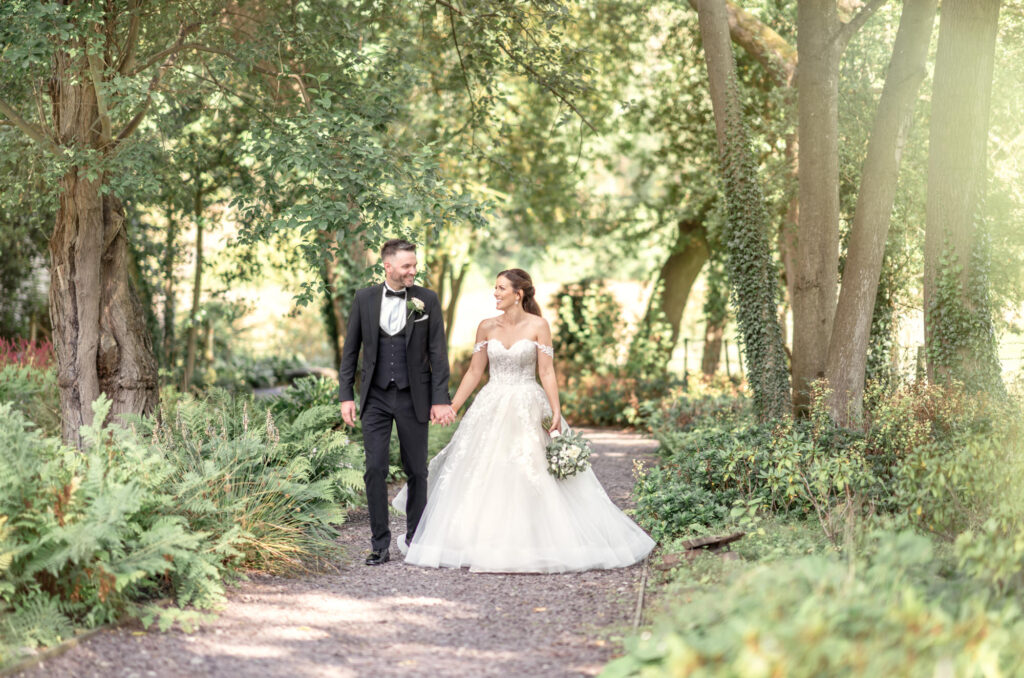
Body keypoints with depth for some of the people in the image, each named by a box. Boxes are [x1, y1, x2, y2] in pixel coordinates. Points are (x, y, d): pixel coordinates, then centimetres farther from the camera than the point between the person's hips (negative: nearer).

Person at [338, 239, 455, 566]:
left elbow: (437, 352, 0)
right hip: (375, 397, 1)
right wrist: (346, 395, 0)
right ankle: (380, 545, 3)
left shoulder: (427, 300, -1)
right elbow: (350, 350, 6)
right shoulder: (364, 299, 2)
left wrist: (440, 399, -5)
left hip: (413, 397, 0)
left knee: (416, 471, 6)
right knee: (375, 469, -4)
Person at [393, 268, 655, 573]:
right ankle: (482, 545, 6)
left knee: (532, 479, -7)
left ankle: (535, 546, 2)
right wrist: (452, 407, 5)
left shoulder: (538, 326, -3)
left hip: (527, 410, -3)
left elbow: (547, 373, -6)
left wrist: (556, 413, -13)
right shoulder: (486, 327, 6)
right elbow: (474, 371, 9)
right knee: (480, 477, -1)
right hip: (491, 409, 4)